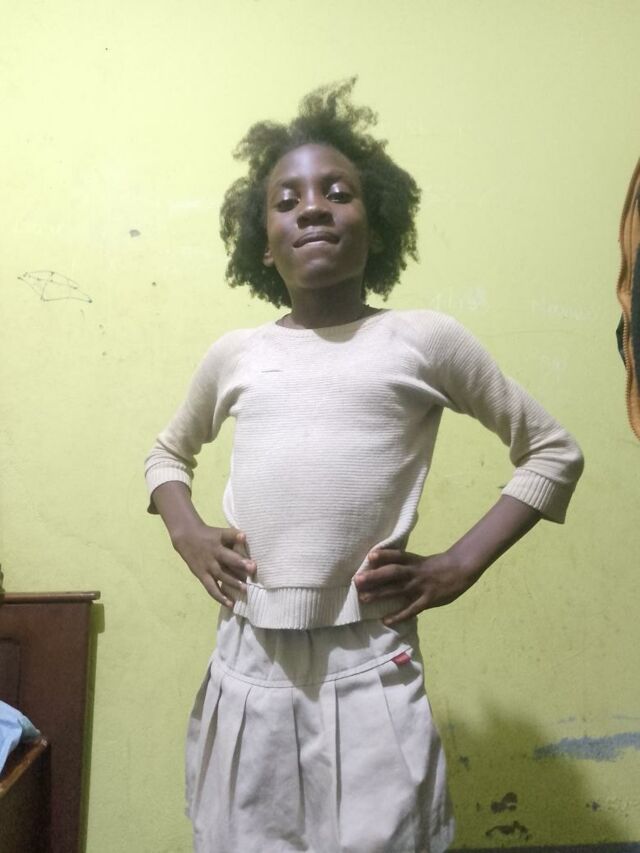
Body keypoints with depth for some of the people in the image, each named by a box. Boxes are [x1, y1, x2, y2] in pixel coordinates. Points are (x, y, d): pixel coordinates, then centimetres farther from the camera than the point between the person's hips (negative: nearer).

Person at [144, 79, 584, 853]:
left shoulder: (424, 341, -1)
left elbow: (553, 451, 7)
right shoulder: (233, 355, 7)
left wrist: (459, 566, -3)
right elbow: (168, 452, 24)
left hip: (370, 672, -2)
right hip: (244, 671, 3)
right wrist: (186, 535, 5)